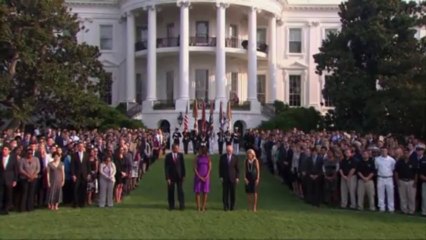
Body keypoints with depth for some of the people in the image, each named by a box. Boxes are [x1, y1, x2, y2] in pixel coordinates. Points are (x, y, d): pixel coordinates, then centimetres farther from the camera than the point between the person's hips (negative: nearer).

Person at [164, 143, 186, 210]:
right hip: (171, 176, -1)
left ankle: (182, 205, 2)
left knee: (180, 191, -3)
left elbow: (183, 165, 5)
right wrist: (167, 178, -10)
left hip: (179, 176, 1)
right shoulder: (168, 156, -4)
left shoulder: (180, 155, 1)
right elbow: (166, 167, -5)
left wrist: (183, 175, 0)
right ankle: (171, 206, 17)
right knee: (171, 192, 6)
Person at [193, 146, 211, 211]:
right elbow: (195, 168, -3)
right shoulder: (197, 158, 1)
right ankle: (198, 207, 2)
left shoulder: (208, 158, 3)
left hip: (206, 177, 1)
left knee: (205, 192, -1)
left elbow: (210, 168, 0)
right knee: (197, 191, -3)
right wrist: (199, 176, -11)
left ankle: (203, 207, 4)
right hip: (198, 176, 0)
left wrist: (206, 176, -13)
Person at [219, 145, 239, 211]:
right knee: (225, 192, -3)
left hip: (233, 178, 0)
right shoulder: (222, 157, 2)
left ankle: (232, 206, 12)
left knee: (232, 193, 3)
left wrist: (237, 177, -5)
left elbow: (238, 168, 1)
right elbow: (220, 167, 5)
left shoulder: (235, 158, -1)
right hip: (225, 178, 0)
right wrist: (221, 176, -2)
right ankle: (226, 206, 0)